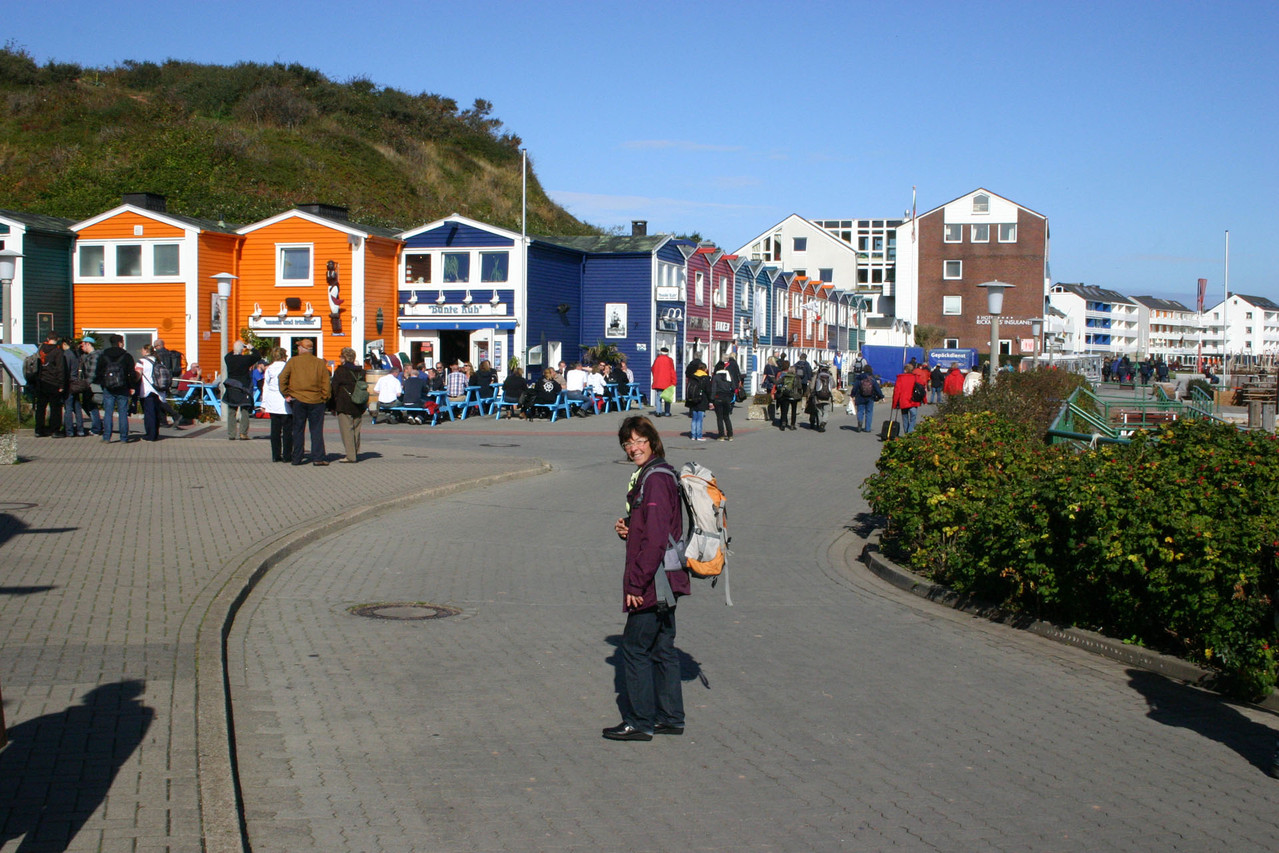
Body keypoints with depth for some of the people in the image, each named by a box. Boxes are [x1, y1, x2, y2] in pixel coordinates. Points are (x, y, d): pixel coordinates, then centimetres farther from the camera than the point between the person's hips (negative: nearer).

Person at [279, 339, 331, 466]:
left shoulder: (293, 361, 0)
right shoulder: (320, 363, 2)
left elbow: (282, 378, -5)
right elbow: (326, 384, 0)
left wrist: (286, 394, 1)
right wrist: (324, 398, 7)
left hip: (298, 400, 0)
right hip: (316, 401, 0)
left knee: (298, 430, 8)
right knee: (316, 430, 3)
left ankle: (296, 458, 10)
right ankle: (318, 458, -3)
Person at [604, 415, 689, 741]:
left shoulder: (655, 479, -18)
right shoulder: (653, 475, 14)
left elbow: (655, 539, -24)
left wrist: (637, 583, -22)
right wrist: (626, 529, 4)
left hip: (653, 581, -10)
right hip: (665, 581, 10)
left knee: (634, 647, -2)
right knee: (661, 648, 14)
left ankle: (639, 722, 4)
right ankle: (670, 717, 21)